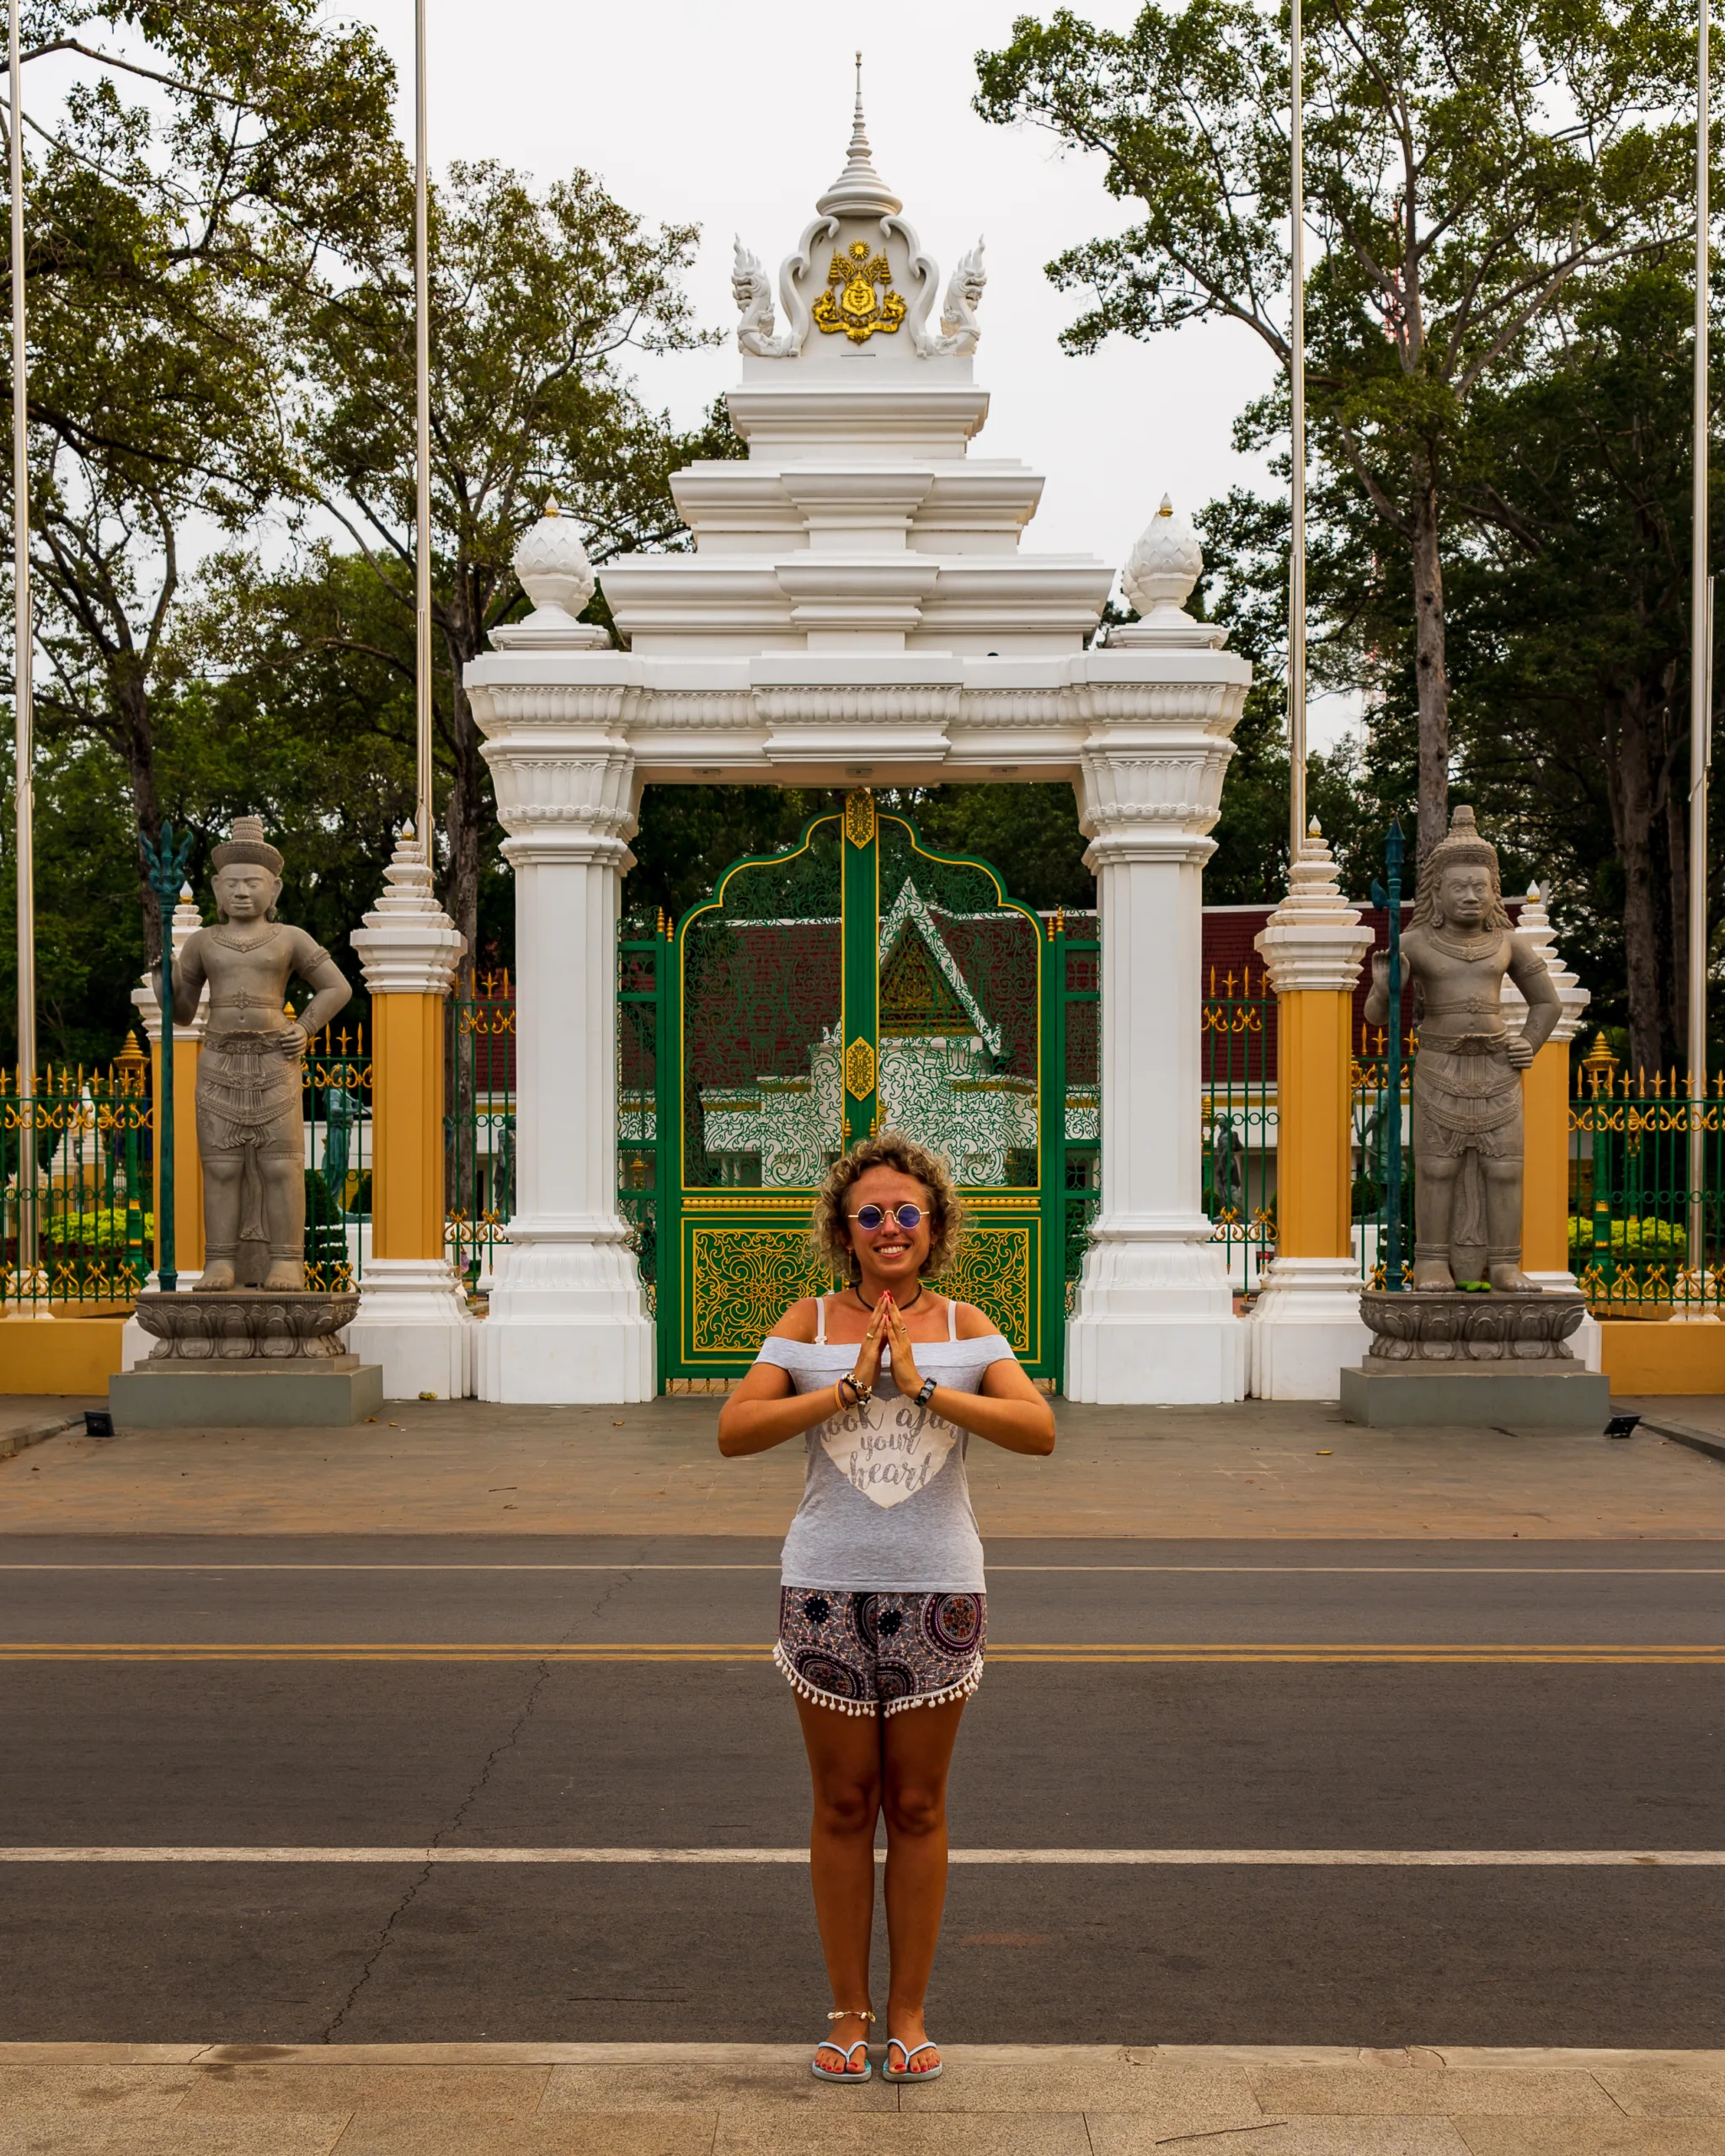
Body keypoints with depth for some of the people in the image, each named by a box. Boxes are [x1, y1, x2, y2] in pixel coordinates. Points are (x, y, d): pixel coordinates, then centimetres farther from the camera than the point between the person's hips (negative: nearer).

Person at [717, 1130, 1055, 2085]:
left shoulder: (965, 1326, 1)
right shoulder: (809, 1323, 0)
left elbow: (1040, 1429, -13)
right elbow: (734, 1431, -11)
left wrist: (926, 1388, -19)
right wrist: (847, 1387, -17)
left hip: (937, 1588, 0)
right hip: (828, 1588, 0)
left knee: (917, 1806, 8)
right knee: (843, 1805, 7)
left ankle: (908, 2013, 20)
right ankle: (848, 2012, 19)